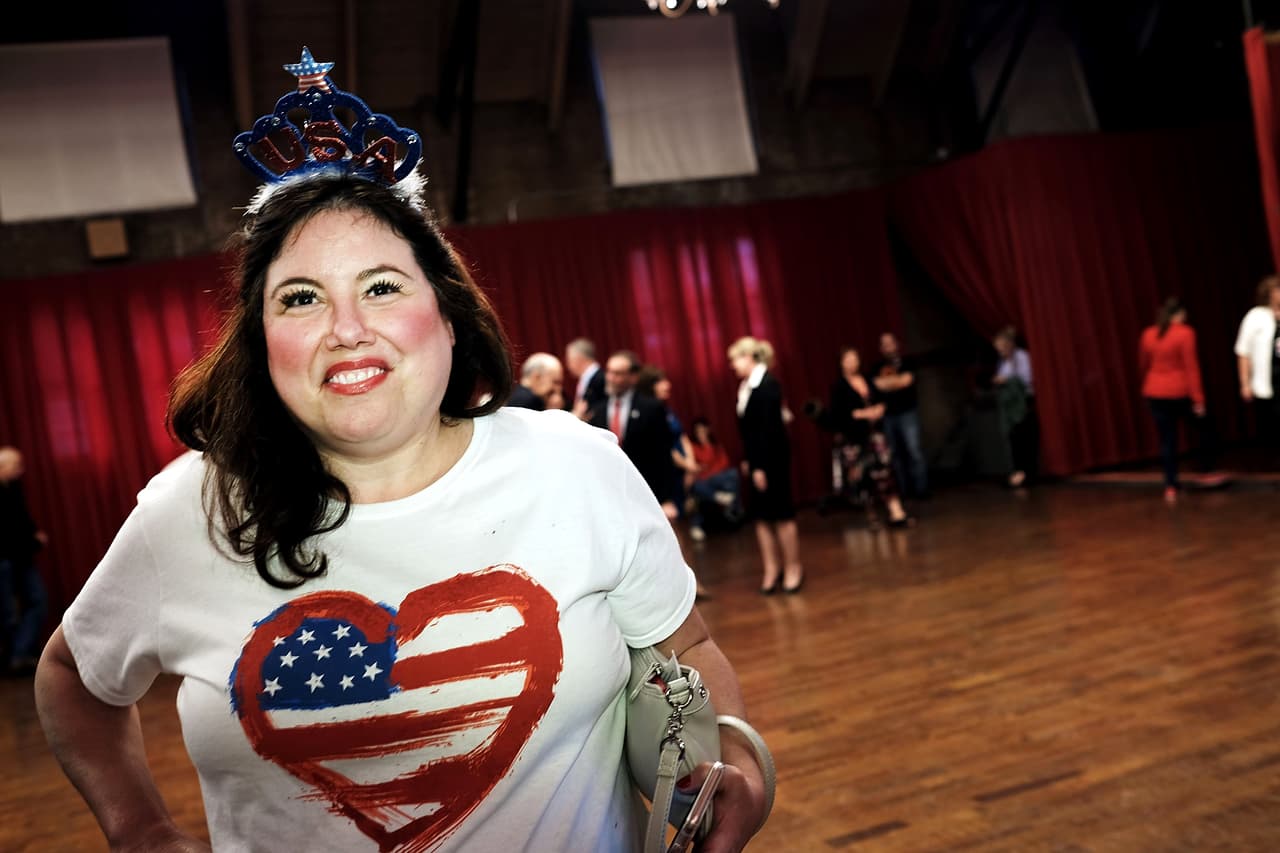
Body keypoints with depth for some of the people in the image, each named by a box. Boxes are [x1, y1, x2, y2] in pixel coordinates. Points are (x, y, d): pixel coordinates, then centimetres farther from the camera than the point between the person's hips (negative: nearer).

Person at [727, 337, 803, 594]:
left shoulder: (767, 384, -16)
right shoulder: (747, 386, 10)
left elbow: (769, 428, -20)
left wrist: (762, 466, -22)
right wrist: (748, 460, 10)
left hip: (771, 458, -8)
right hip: (756, 459, 9)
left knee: (780, 514, 2)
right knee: (761, 515, 8)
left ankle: (793, 569, 13)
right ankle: (772, 569, 14)